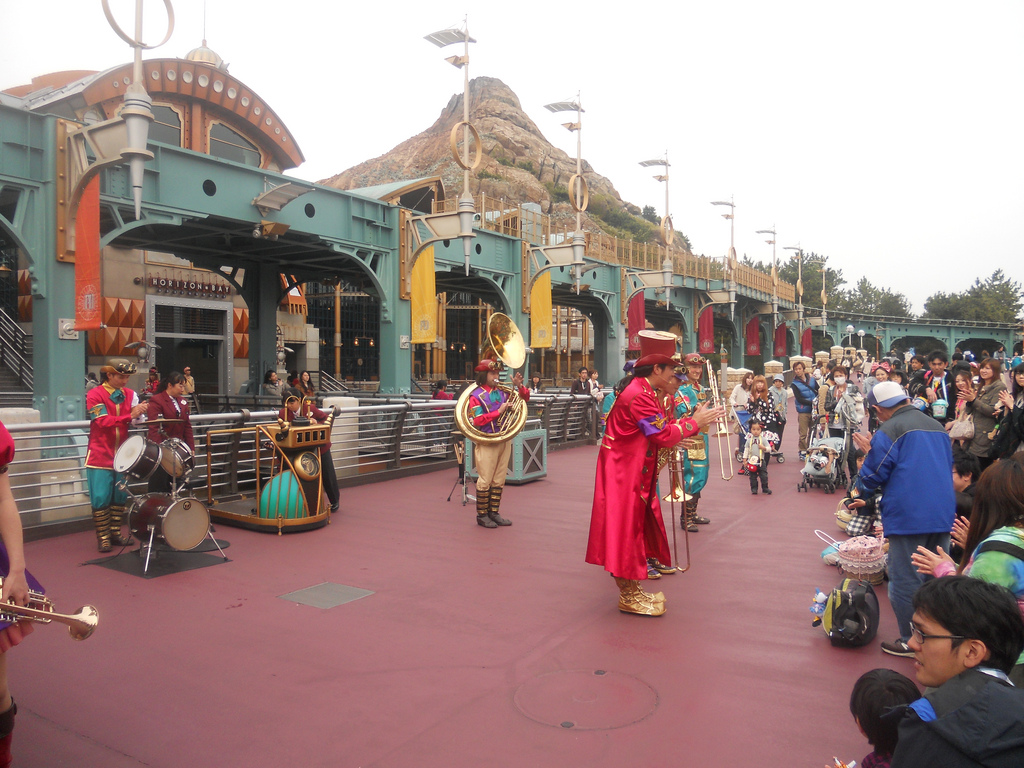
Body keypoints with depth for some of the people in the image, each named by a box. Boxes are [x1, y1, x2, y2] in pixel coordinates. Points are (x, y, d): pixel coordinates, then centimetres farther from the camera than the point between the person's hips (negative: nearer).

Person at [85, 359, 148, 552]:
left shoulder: (129, 394, 8)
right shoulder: (94, 395, -6)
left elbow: (134, 420, -1)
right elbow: (103, 421, -19)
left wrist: (139, 412, -25)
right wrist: (129, 416, -32)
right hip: (100, 456, -5)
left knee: (120, 497, 8)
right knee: (101, 498, -2)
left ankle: (115, 534, 19)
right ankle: (103, 538, 7)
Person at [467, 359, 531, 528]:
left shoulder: (502, 391, 10)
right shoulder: (476, 395, -7)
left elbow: (524, 399, 15)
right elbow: (477, 420, -17)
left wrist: (519, 386, -4)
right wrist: (499, 412, -19)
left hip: (504, 440, 6)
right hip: (487, 443, -6)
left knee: (499, 480, 11)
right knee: (485, 481, -1)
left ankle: (493, 513, 21)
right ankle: (482, 515, 10)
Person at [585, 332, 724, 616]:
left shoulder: (644, 392, 12)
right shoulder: (639, 396, -22)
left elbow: (663, 427, 10)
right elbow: (665, 436, -22)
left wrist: (695, 419, 3)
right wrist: (694, 422, -11)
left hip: (635, 473, 11)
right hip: (622, 474, -11)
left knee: (635, 530, 16)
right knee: (625, 531, -1)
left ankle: (632, 591, 26)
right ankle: (629, 598, 10)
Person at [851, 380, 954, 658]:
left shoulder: (889, 430, -10)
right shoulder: (937, 426, 14)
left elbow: (873, 476, -11)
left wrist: (869, 451, 11)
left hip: (908, 515, -7)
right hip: (943, 513, 7)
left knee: (906, 581, 3)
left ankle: (912, 642, 9)